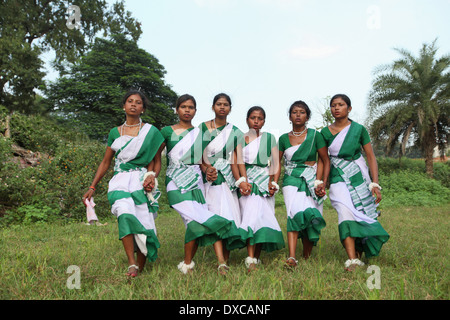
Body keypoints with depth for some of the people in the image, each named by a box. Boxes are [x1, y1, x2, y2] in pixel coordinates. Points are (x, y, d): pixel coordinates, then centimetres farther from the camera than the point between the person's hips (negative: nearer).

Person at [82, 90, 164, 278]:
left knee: (143, 224, -10)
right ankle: (131, 264, -25)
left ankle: (140, 269, 4)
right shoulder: (115, 133, 15)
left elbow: (157, 162, 11)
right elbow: (105, 162, 18)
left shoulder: (151, 132, 8)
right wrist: (92, 187, 14)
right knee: (125, 213, -27)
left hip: (141, 180, -1)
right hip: (120, 181, 1)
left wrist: (152, 176, -9)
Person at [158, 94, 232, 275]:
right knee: (194, 219, -17)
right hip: (177, 182, -3)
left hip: (196, 180, 4)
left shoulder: (200, 132, 15)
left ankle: (222, 263, -12)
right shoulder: (167, 131, 6)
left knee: (209, 218, -11)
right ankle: (187, 264, 2)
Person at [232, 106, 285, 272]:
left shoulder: (270, 138, 15)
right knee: (251, 215, -16)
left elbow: (275, 162, 8)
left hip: (265, 181, 1)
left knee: (263, 218, -5)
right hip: (247, 180, -1)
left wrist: (273, 183, -5)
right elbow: (239, 161, 1)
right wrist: (242, 181, -13)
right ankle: (250, 259, -18)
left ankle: (256, 258, 2)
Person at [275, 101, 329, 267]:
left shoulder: (315, 135, 4)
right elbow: (277, 163, 10)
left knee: (310, 217, -4)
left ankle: (307, 257, 14)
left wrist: (323, 182, -4)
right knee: (295, 212, -21)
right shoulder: (283, 138, 9)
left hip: (311, 180, 0)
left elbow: (325, 160, 6)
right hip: (291, 180, 0)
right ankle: (291, 257, -28)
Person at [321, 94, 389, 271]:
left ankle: (359, 252, 24)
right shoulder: (325, 132, 2)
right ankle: (352, 260, -21)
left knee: (361, 214, 2)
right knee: (345, 212, -19)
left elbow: (371, 157, 0)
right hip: (338, 178, 0)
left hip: (358, 176, 1)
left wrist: (375, 184, -7)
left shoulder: (358, 129, -1)